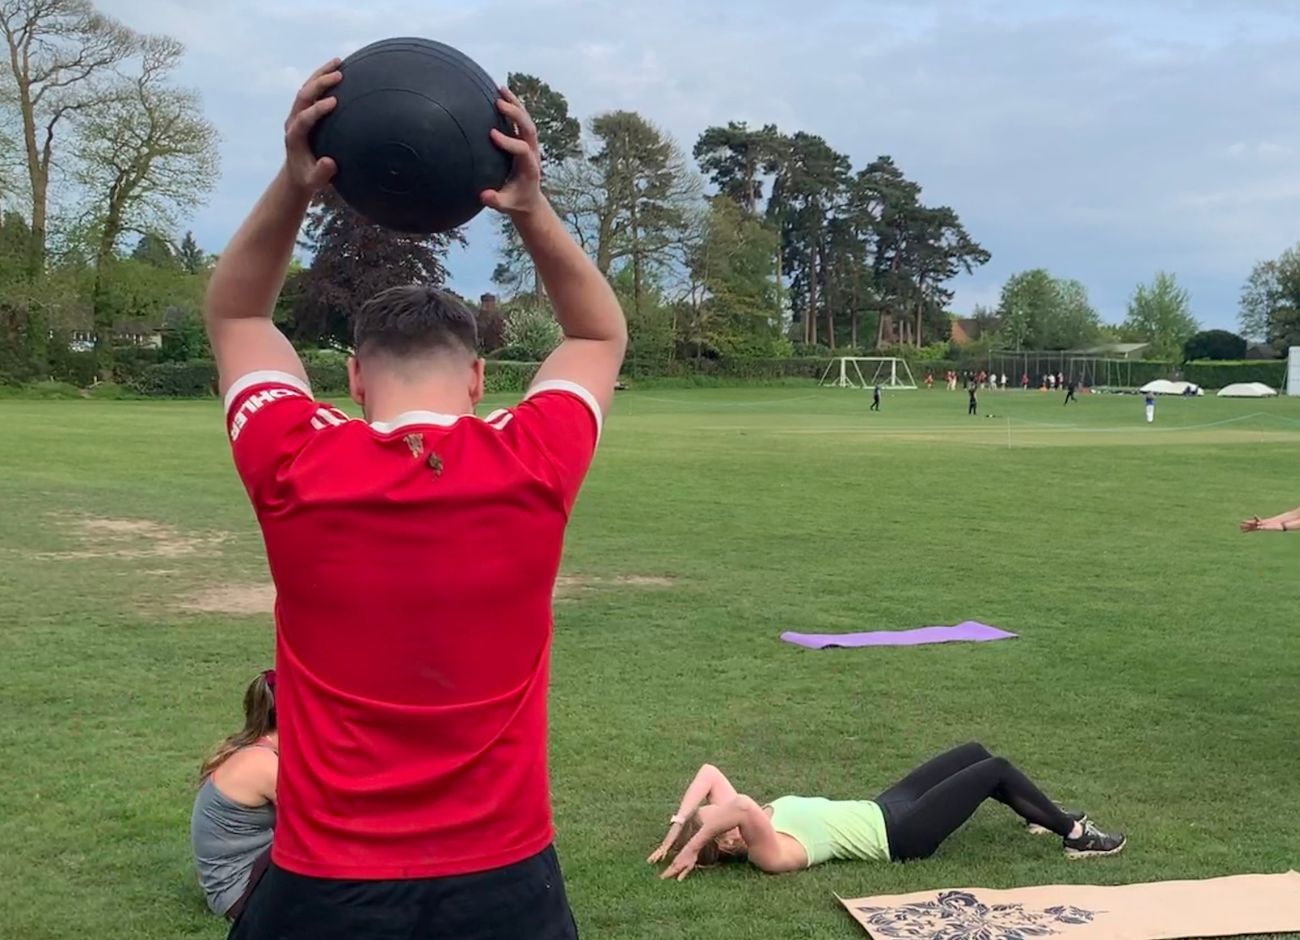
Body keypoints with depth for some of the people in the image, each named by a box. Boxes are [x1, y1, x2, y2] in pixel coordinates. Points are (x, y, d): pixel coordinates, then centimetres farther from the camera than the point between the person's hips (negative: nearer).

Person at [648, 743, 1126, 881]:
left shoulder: (740, 825, -5)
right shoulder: (771, 854, -31)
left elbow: (710, 772, -3)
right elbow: (744, 808, -52)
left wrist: (677, 823, -14)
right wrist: (691, 847, -44)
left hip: (882, 809, 9)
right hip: (899, 836, -9)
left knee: (975, 753, 16)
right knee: (996, 769, -5)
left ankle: (1046, 818, 38)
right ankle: (1074, 835, 15)